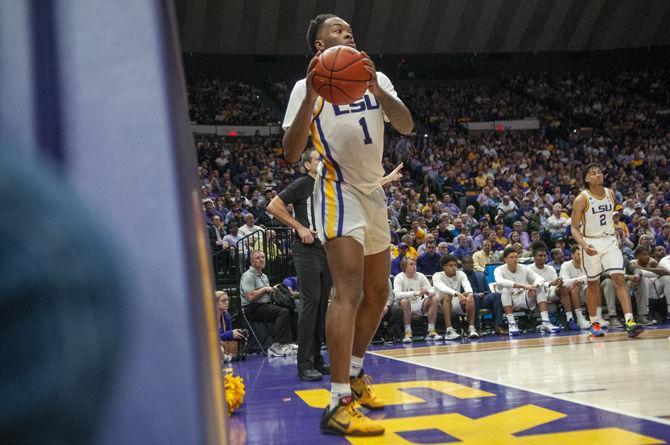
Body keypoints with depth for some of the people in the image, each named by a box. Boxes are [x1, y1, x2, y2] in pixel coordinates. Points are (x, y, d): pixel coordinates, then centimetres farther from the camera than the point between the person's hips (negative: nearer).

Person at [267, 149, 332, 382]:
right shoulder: (303, 184, -3)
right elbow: (273, 206, -10)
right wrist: (300, 228, -12)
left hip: (326, 249, 8)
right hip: (307, 249, -8)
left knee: (322, 304, 8)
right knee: (311, 302, -13)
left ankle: (316, 360, 16)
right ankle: (305, 364, -10)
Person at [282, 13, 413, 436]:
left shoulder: (377, 79, 11)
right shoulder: (308, 86, -4)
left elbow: (407, 126, -4)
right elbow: (291, 154, -13)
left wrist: (375, 87, -20)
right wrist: (312, 97, -24)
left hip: (374, 192, 7)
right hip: (340, 191, -7)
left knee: (378, 294, 13)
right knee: (349, 292, -21)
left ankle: (354, 374, 30)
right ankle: (338, 405, -24)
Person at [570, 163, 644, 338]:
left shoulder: (610, 194, 3)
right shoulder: (581, 199, -12)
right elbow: (574, 228, -13)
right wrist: (584, 245, -28)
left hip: (610, 241, 3)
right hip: (591, 243, -3)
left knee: (619, 279, -12)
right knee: (593, 284, 8)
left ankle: (630, 323, -20)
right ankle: (594, 323, 23)